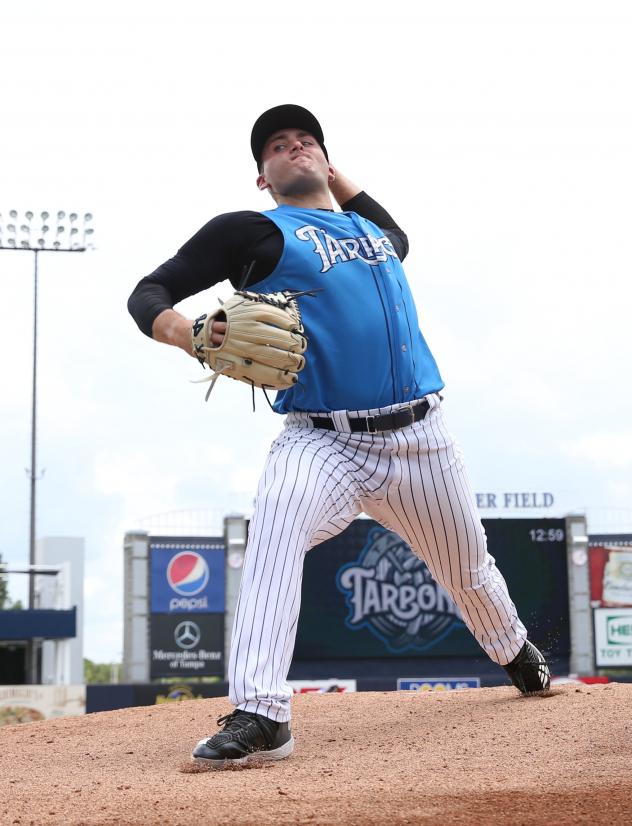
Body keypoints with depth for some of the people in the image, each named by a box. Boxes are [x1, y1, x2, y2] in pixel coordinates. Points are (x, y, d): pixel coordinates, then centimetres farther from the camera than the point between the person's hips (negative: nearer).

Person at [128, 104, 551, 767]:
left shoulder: (371, 231, 17)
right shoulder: (253, 231, 1)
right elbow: (148, 293, -3)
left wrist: (337, 178, 30)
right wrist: (185, 333, -26)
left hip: (419, 437, 5)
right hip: (320, 440, -4)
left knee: (467, 568, 18)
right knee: (274, 529, -34)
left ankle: (517, 656, 49)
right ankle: (259, 716, -37)